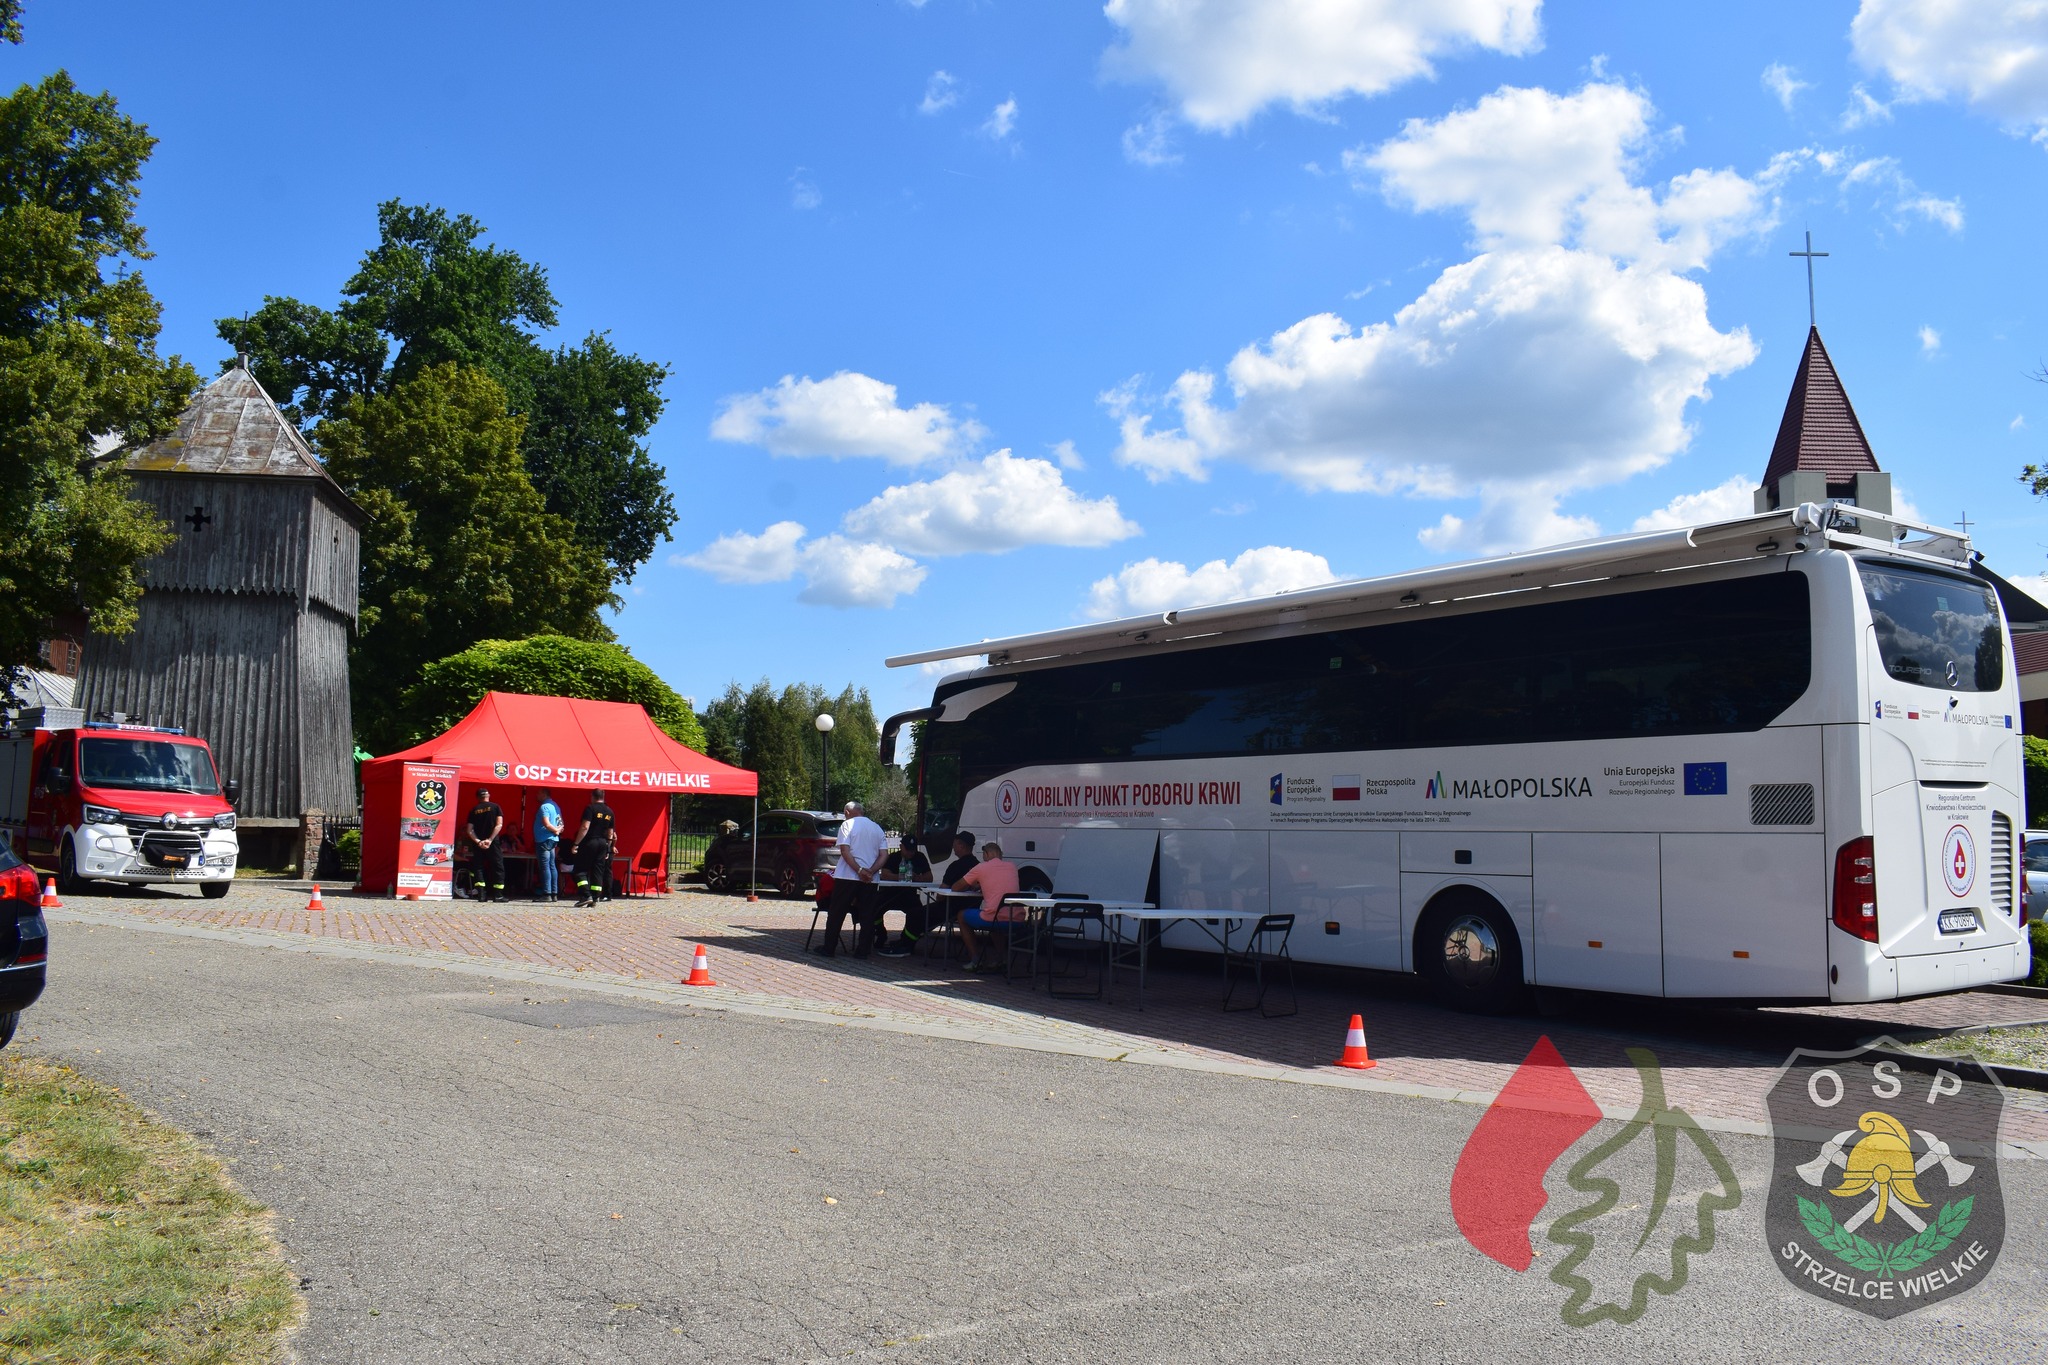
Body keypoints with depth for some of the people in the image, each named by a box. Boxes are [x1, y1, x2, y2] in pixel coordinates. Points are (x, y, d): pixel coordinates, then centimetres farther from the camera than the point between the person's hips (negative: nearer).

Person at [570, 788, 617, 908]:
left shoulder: (590, 808, -8)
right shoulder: (610, 812, 12)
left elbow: (585, 827, -17)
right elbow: (610, 833, 13)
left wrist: (576, 844, -14)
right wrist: (607, 849, 19)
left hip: (589, 842, -6)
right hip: (603, 844, 6)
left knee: (581, 869, -1)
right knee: (598, 871, 8)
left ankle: (586, 895, -14)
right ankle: (595, 898, 5)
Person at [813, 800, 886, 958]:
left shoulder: (847, 824, -2)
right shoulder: (877, 828, 12)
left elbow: (845, 851, -13)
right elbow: (883, 856, 4)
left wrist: (859, 870, -14)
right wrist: (870, 872, -7)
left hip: (847, 876, -4)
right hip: (869, 880, 4)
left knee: (836, 914, 4)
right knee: (866, 916, 7)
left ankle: (828, 948, 7)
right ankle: (863, 950, 6)